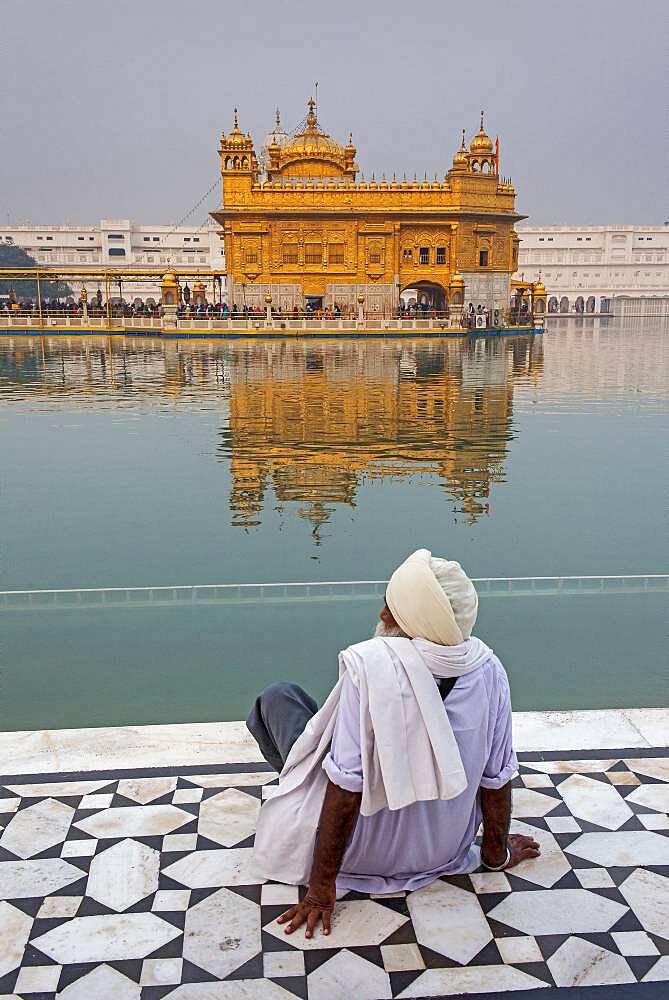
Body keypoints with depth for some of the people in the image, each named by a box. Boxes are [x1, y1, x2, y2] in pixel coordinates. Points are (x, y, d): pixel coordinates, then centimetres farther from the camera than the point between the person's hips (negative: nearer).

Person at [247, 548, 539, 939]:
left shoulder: (370, 664, -31)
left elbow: (346, 785, -28)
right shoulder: (488, 669, -17)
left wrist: (322, 887, -17)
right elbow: (497, 776, -7)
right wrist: (497, 851, 10)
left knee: (278, 697, 7)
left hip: (361, 854, -4)